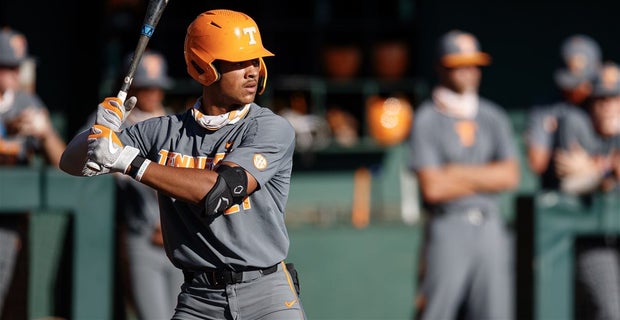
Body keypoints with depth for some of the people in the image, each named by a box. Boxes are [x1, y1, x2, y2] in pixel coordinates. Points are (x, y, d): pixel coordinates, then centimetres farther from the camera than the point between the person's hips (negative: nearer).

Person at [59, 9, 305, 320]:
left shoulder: (272, 129, -6)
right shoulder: (165, 131, 6)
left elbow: (219, 190, -20)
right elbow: (73, 162, 8)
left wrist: (130, 161, -19)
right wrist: (101, 132, -15)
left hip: (266, 293, -3)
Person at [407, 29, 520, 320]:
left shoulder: (493, 117, 13)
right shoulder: (426, 119, -2)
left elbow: (510, 176, 3)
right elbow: (432, 188, -11)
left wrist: (458, 173, -6)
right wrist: (486, 178, -3)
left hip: (490, 228, 4)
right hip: (447, 229, -4)